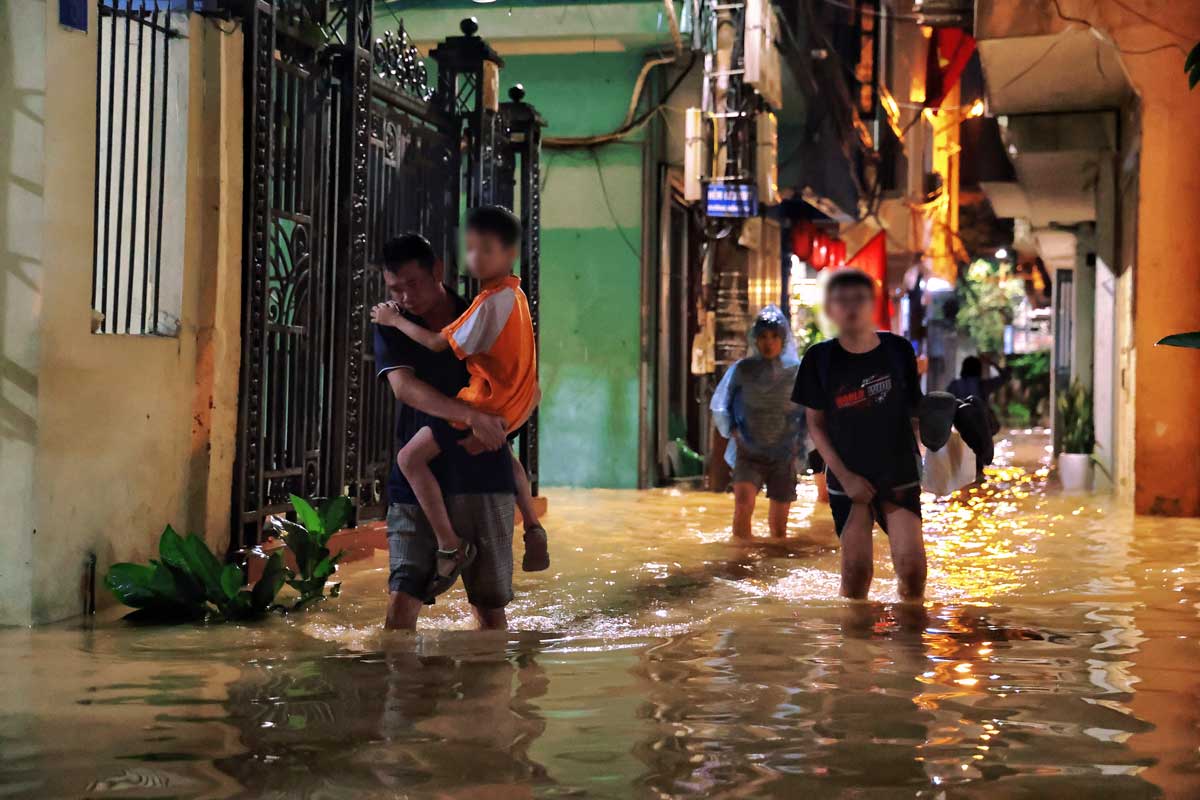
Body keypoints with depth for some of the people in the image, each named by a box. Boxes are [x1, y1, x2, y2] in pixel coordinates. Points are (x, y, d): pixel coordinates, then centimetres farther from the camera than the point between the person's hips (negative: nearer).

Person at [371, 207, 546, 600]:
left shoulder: (489, 303, -22)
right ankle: (533, 527, 38)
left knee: (410, 458, -8)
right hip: (517, 403, 10)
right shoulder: (514, 294, 7)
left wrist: (395, 320, -8)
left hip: (487, 404, -10)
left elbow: (439, 343, -19)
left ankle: (450, 546, -10)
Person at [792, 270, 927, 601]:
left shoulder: (898, 350, -5)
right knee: (855, 571, -1)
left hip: (899, 475, 0)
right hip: (849, 478, 0)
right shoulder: (820, 359, -6)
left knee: (911, 567, -8)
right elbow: (816, 425, 0)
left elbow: (914, 412, 4)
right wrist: (844, 476, -8)